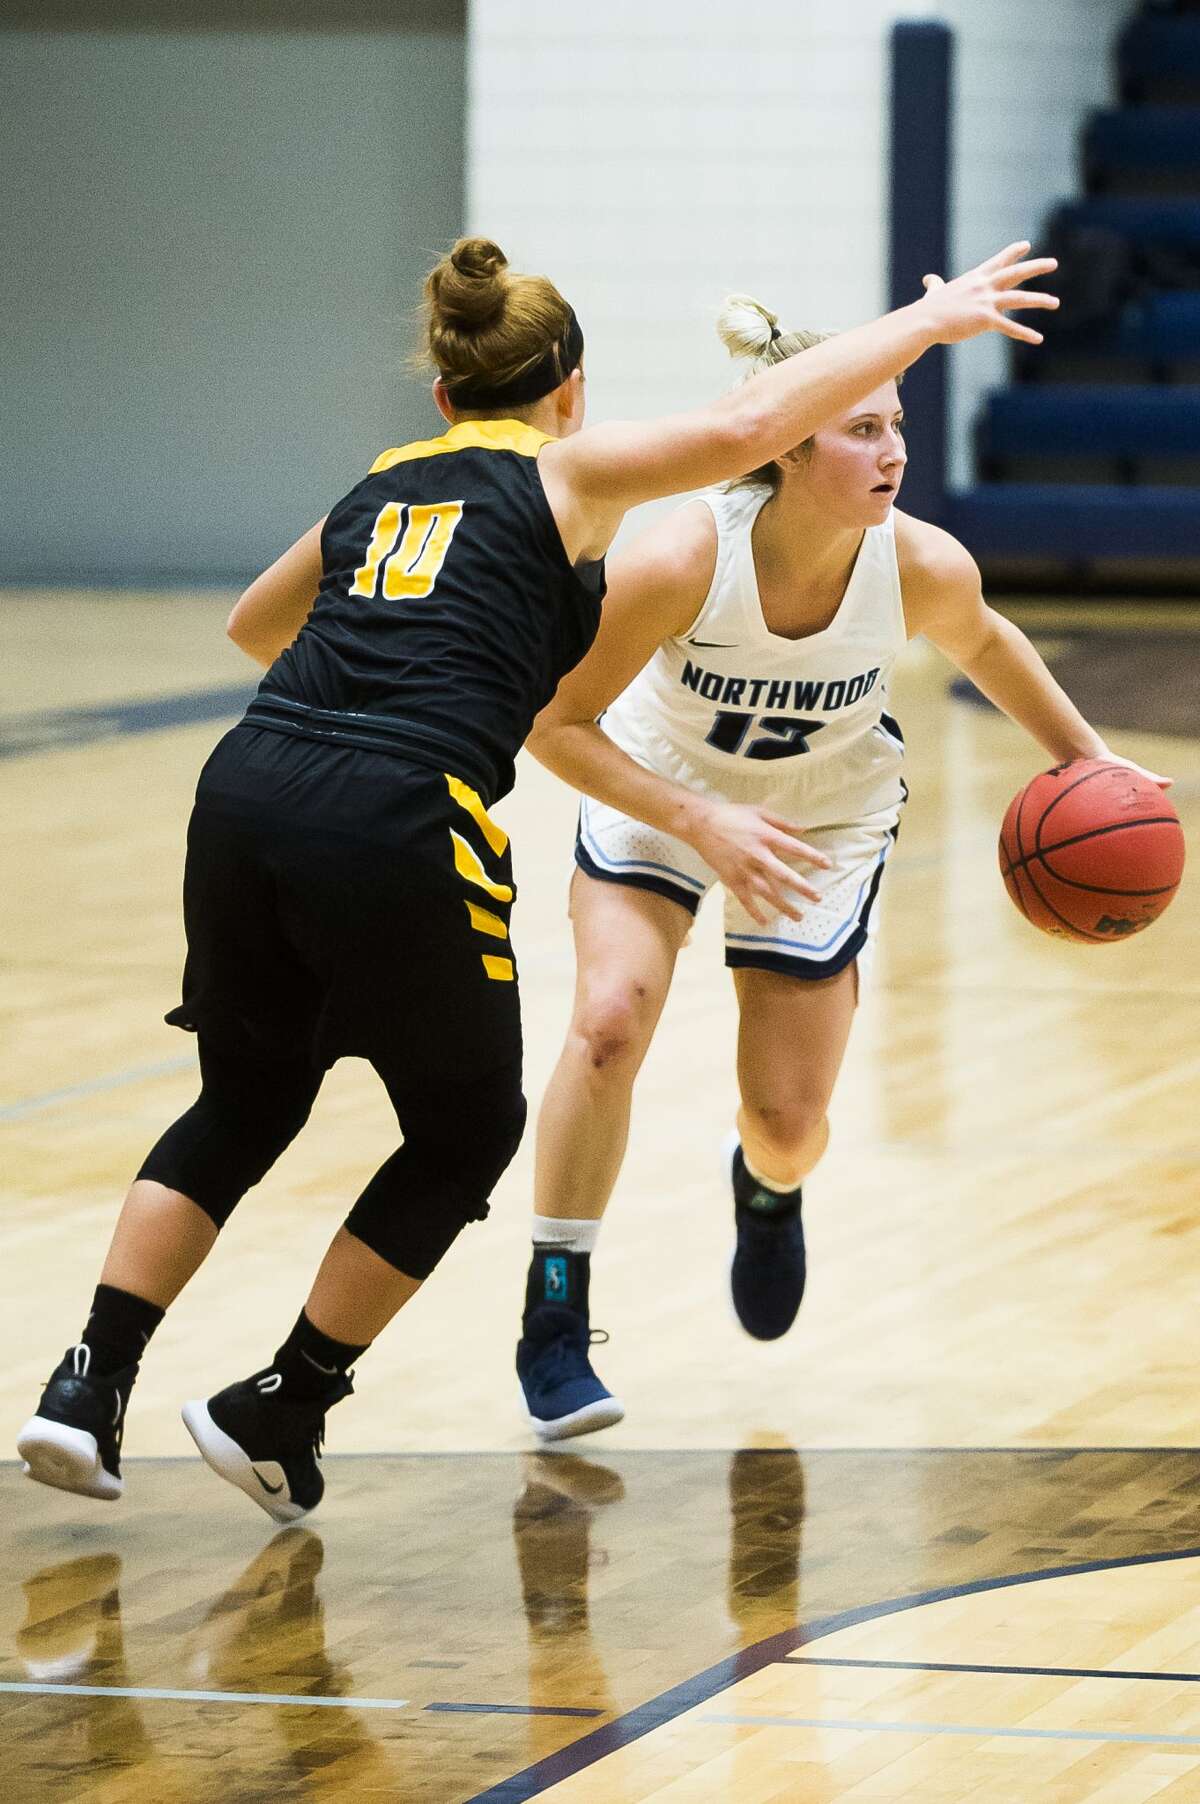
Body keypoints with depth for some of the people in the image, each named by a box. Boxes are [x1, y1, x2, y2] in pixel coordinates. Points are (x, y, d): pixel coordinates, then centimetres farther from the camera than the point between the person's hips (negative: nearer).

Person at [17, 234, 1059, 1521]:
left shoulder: (381, 488, 26)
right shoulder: (566, 471, 9)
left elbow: (252, 627, 44)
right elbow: (744, 427, -7)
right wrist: (929, 320, 3)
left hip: (246, 794, 5)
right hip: (397, 833, -5)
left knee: (243, 1108, 26)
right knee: (464, 1136, 18)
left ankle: (89, 1384, 12)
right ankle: (276, 1415, 17)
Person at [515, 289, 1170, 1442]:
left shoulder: (923, 568, -28)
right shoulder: (678, 564, -35)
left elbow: (983, 644, -2)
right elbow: (556, 724, -25)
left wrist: (1085, 756, 1)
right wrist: (700, 824, -33)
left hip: (826, 818, 2)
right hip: (658, 789, -2)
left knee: (787, 1125, 1)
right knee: (612, 1020, -25)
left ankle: (769, 1193, 42)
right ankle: (554, 1318, -7)